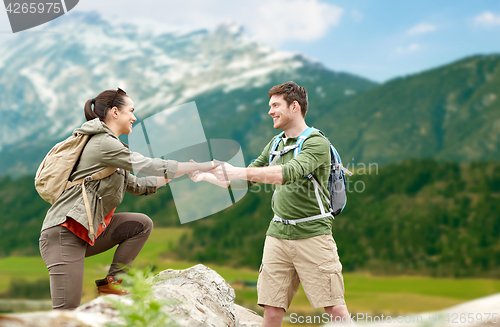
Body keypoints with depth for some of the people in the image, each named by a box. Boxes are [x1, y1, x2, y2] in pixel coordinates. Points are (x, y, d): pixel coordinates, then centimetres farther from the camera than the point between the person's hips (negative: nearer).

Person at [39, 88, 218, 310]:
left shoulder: (106, 144, 19)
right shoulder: (103, 142, -12)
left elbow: (136, 185, 22)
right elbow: (149, 166, -16)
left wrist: (183, 172, 19)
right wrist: (200, 166, -8)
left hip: (87, 232, 10)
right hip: (64, 233, -10)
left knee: (142, 224, 1)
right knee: (67, 314, -13)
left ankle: (111, 283, 4)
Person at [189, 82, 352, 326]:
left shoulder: (317, 143, -8)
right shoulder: (275, 145, 16)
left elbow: (288, 173, -26)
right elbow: (241, 182, 22)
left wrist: (238, 172, -30)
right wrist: (207, 176, 9)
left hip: (312, 235, -6)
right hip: (278, 235, 6)